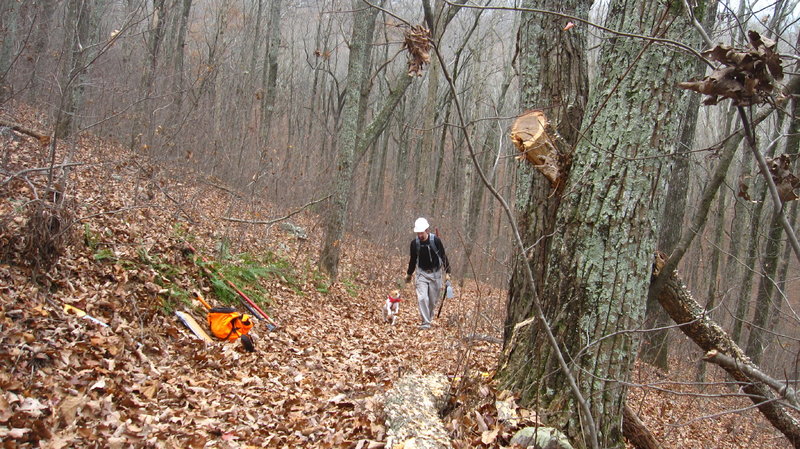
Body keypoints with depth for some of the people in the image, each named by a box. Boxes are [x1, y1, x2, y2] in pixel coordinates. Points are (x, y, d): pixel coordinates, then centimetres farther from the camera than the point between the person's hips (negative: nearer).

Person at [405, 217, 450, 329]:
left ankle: (429, 319, 28)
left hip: (435, 273, -1)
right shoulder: (414, 243, -7)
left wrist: (447, 272, -5)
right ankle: (425, 322, -8)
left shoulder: (436, 240, -15)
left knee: (433, 300, 6)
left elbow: (443, 256, -4)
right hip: (422, 273, 1)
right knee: (422, 298, -14)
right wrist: (409, 274, 20)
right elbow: (413, 259, 10)